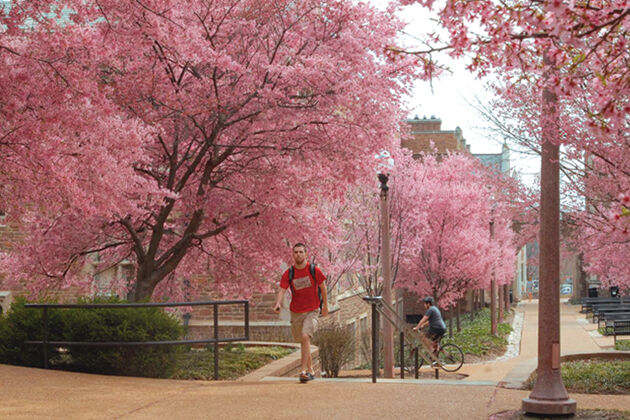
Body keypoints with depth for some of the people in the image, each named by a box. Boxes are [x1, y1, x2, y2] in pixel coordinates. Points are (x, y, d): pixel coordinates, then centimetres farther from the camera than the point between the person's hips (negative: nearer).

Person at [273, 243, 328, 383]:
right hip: (296, 312, 3)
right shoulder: (288, 274, -3)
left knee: (305, 336, -23)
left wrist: (325, 305, 11)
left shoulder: (314, 270, -7)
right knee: (303, 343, 11)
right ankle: (311, 371, 26)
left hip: (312, 311, -3)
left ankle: (303, 371, -22)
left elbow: (323, 287, 4)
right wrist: (278, 303, -30)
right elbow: (282, 290, -10)